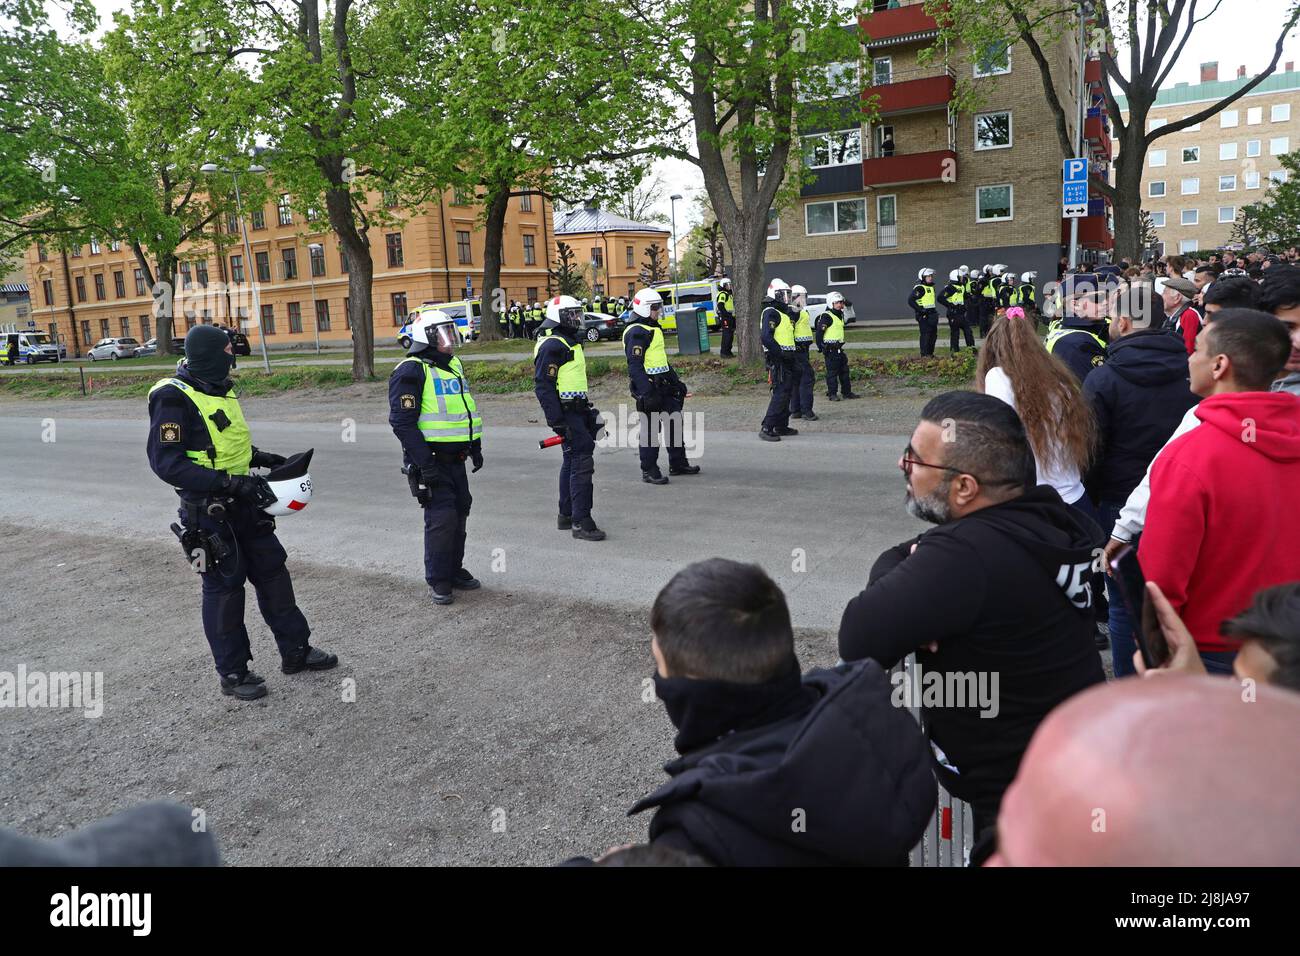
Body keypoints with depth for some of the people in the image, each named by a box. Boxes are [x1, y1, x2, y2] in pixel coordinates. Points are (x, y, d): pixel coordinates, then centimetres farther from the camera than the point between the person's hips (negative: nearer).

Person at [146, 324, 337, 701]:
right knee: (223, 587, 3)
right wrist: (231, 482, -29)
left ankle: (295, 650, 27)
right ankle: (232, 673, 18)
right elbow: (166, 462, -25)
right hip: (208, 510, -8)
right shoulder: (173, 398, -19)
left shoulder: (219, 390, 9)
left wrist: (260, 458, 6)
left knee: (272, 570, 13)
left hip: (243, 502, 8)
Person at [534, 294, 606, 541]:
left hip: (576, 410, 11)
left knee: (572, 462, 16)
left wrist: (587, 408, 26)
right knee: (582, 463, -12)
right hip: (566, 413, -11)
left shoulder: (570, 341, 18)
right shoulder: (552, 345, -15)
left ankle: (566, 515, 26)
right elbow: (543, 385, -20)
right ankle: (581, 522, -10)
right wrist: (557, 421, -24)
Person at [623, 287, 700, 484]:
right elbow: (635, 366, -21)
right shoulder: (636, 333, -14)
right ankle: (649, 471, 4)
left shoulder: (654, 329, 18)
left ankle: (678, 463, 25)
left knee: (674, 421, 14)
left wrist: (676, 381, 23)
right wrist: (647, 392, -26)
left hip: (662, 386, 10)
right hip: (648, 388, -10)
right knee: (650, 429, -4)